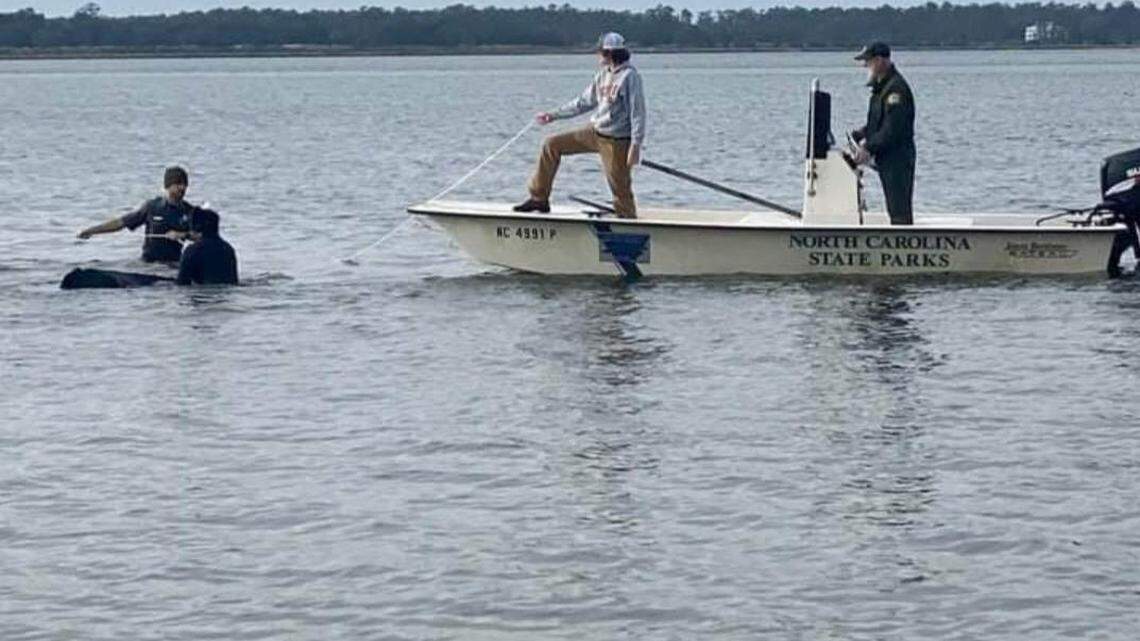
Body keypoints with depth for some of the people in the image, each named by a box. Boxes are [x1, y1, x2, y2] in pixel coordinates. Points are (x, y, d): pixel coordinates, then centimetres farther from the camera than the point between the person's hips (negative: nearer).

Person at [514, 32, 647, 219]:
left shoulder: (630, 76, -15)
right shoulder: (604, 74, 9)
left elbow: (638, 113, -18)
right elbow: (584, 102, 19)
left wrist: (635, 146, -23)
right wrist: (554, 115, 21)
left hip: (616, 141, -8)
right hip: (595, 131, 8)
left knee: (620, 187, -5)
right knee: (551, 145, 7)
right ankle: (539, 198, 14)